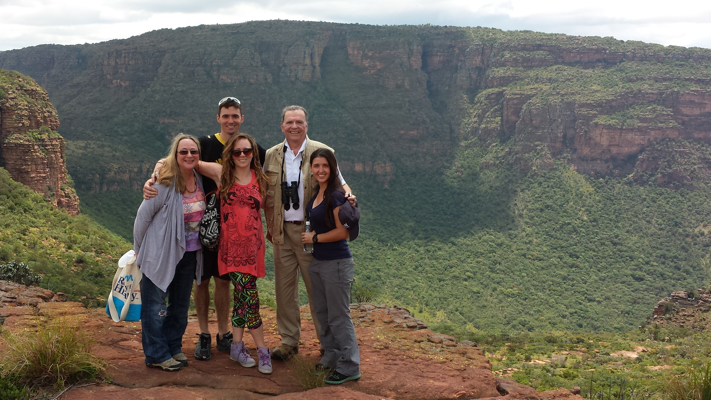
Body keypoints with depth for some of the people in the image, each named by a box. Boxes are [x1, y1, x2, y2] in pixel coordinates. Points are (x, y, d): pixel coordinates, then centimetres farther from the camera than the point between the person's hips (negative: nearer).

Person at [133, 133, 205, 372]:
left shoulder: (200, 181, 1)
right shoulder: (165, 183, -17)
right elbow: (143, 216, -10)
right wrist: (139, 249, -1)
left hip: (189, 254, 6)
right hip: (161, 254, -6)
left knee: (180, 305, 17)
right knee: (155, 306, 3)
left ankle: (174, 347, 32)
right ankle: (157, 355, 14)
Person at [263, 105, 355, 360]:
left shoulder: (321, 152, -2)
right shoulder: (272, 156, 8)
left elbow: (338, 183, 2)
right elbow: (267, 195, 13)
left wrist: (347, 194, -19)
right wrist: (270, 226, 9)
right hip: (282, 232, 3)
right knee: (284, 288, 9)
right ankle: (289, 341, 22)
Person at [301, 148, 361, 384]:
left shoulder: (336, 195, -15)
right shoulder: (316, 194, 10)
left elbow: (343, 232, -19)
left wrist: (314, 238, -12)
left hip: (336, 263, -9)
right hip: (318, 262, 9)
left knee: (338, 316, -2)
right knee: (322, 314, 16)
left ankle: (349, 366, 8)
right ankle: (331, 358, 29)